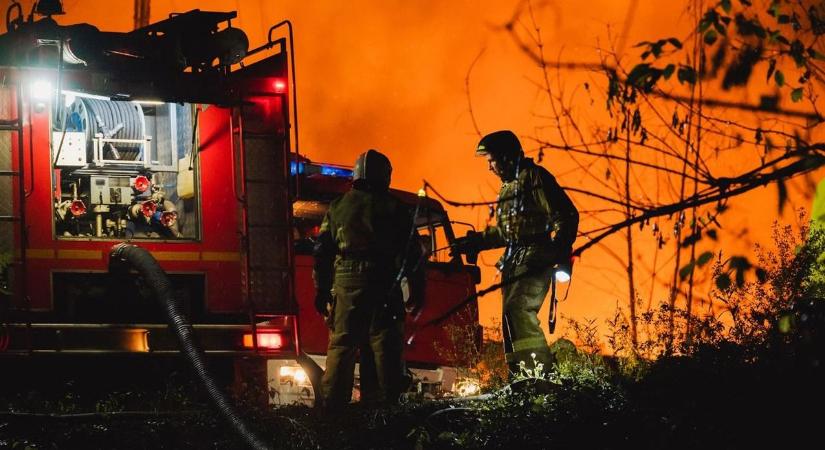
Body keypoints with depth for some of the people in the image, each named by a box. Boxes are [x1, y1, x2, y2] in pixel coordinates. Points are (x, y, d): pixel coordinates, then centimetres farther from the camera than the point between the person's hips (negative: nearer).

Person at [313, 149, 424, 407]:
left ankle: (333, 403, -1)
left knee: (341, 346, 4)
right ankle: (383, 402, -7)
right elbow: (413, 253, 3)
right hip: (384, 287, -2)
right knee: (385, 347, -2)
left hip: (346, 284, 2)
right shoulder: (395, 209, 5)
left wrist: (321, 292, 17)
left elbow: (322, 252, 12)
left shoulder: (338, 207, 12)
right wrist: (417, 291, 8)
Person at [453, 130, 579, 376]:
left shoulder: (534, 177, -6)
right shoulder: (508, 186, 22)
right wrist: (475, 241, 26)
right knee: (512, 317, 8)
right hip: (515, 262, 10)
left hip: (535, 260, -10)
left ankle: (541, 372, -27)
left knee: (518, 309, -23)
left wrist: (559, 250, -25)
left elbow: (566, 215, -13)